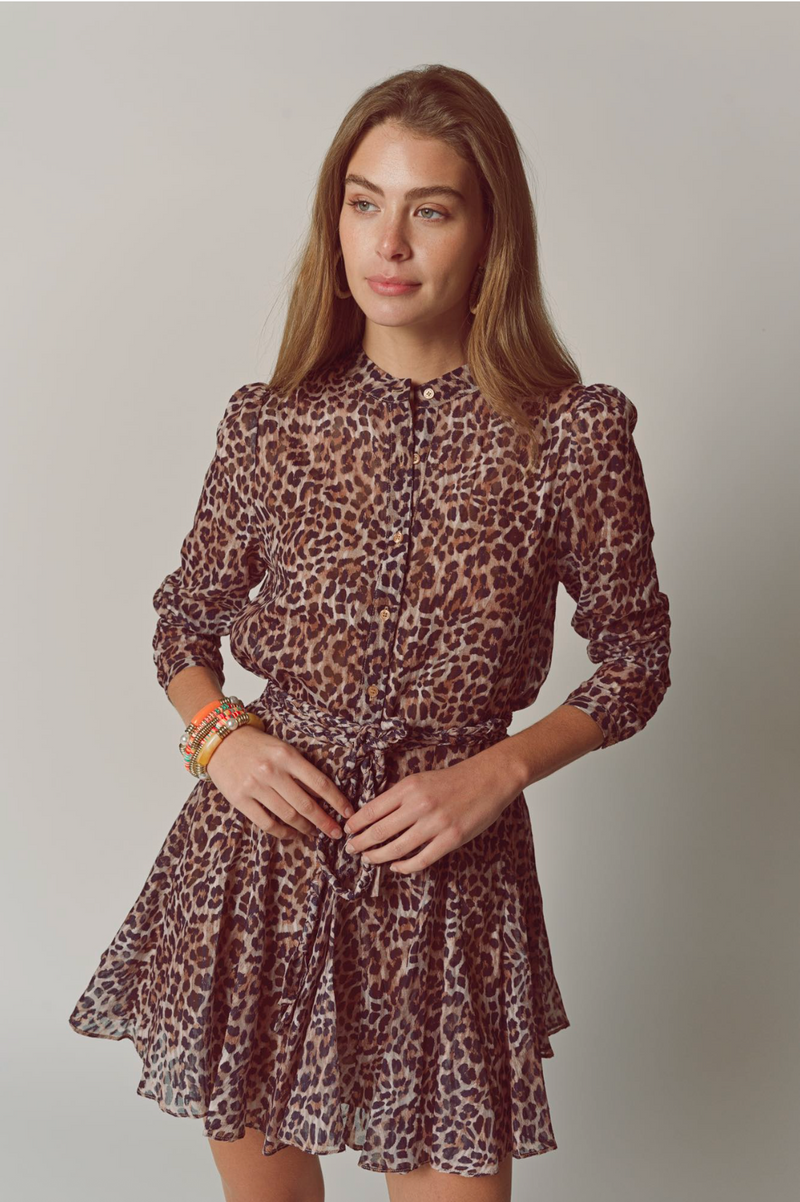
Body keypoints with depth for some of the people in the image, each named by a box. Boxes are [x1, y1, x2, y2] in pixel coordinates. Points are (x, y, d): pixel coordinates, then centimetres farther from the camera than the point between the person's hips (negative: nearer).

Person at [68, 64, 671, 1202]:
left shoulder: (574, 435, -8)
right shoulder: (268, 424, -2)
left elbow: (635, 658, 2)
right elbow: (186, 615, 12)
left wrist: (498, 771, -11)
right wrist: (217, 731, -7)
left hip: (447, 859, -2)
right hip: (261, 834, 2)